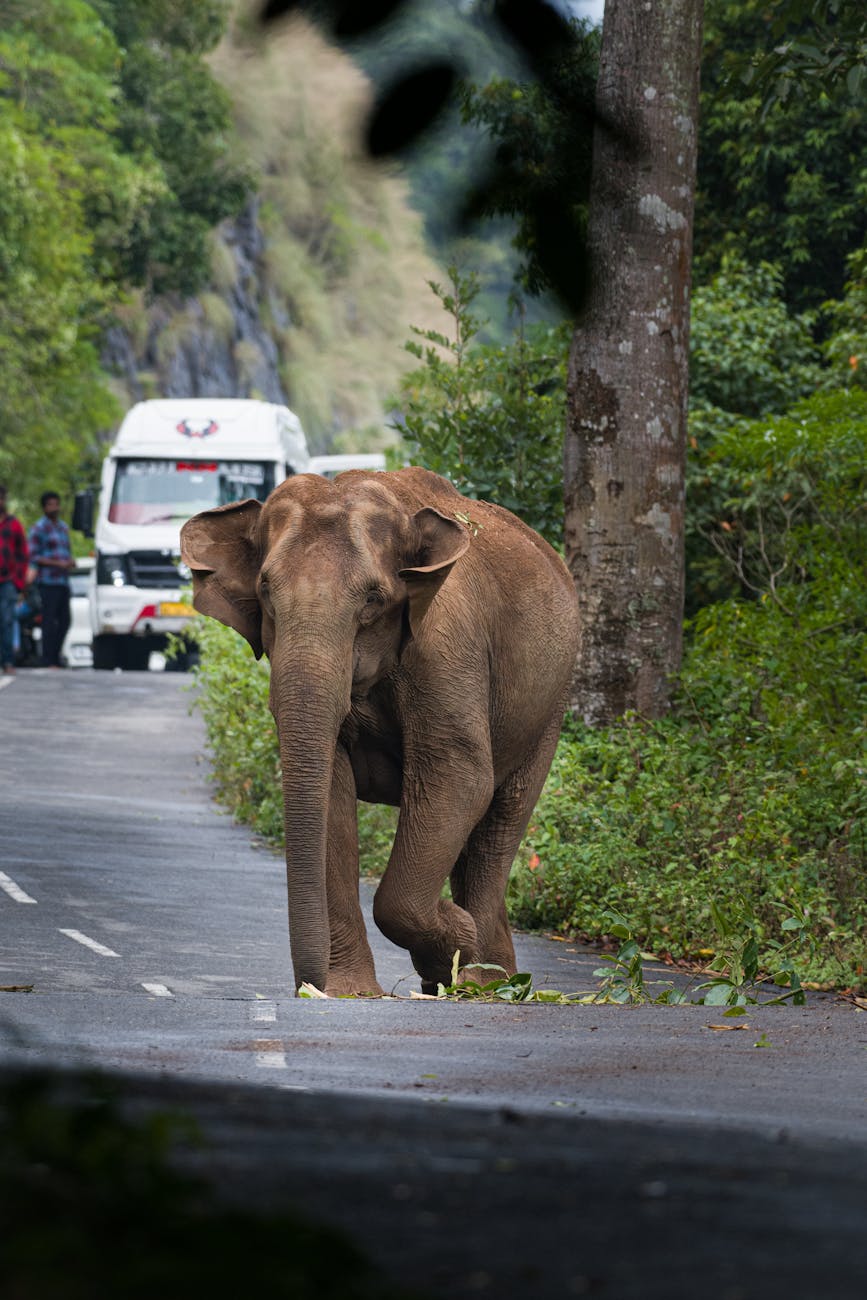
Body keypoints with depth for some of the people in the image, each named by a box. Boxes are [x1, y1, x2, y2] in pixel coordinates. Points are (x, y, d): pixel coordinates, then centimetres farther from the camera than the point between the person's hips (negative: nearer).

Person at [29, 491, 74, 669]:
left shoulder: (63, 527, 19)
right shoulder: (39, 528, -4)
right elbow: (33, 557, -9)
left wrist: (70, 562, 5)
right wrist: (58, 563, -17)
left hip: (63, 581, 7)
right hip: (48, 582, -7)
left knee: (64, 621, 7)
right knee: (49, 621, -10)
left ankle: (56, 657, 16)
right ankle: (48, 661, -8)